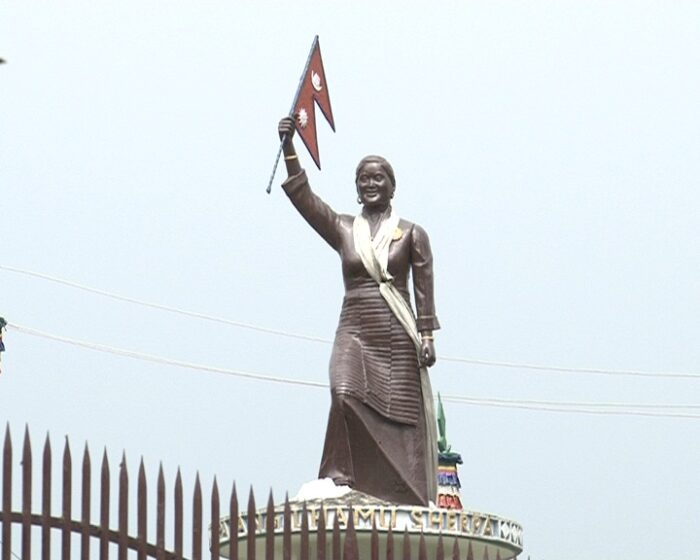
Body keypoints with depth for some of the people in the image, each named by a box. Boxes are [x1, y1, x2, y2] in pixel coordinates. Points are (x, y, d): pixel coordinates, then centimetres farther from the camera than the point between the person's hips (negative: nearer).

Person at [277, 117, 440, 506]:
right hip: (355, 334, 1)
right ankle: (342, 477, -22)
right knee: (346, 394, -24)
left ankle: (407, 498, -2)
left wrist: (427, 336, -5)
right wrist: (289, 148, -9)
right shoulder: (343, 229, 12)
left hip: (398, 337, -1)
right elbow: (303, 196, 2)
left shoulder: (412, 235, 8)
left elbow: (424, 289, 4)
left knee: (401, 415, -4)